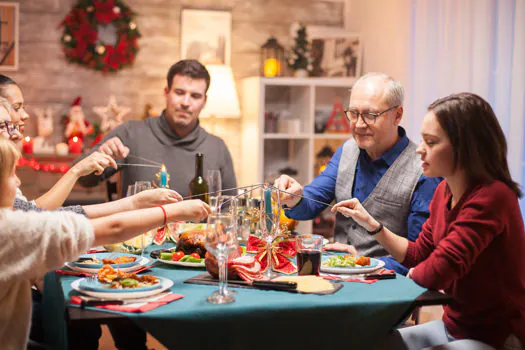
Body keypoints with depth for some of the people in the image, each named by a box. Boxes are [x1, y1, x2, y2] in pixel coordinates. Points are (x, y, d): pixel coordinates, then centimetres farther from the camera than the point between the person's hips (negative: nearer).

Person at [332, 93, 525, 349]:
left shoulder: (492, 197, -25)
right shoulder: (444, 191, 3)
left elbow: (434, 274, -29)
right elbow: (418, 256, 12)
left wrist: (412, 273, -7)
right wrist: (371, 224, 2)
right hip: (453, 326, 8)